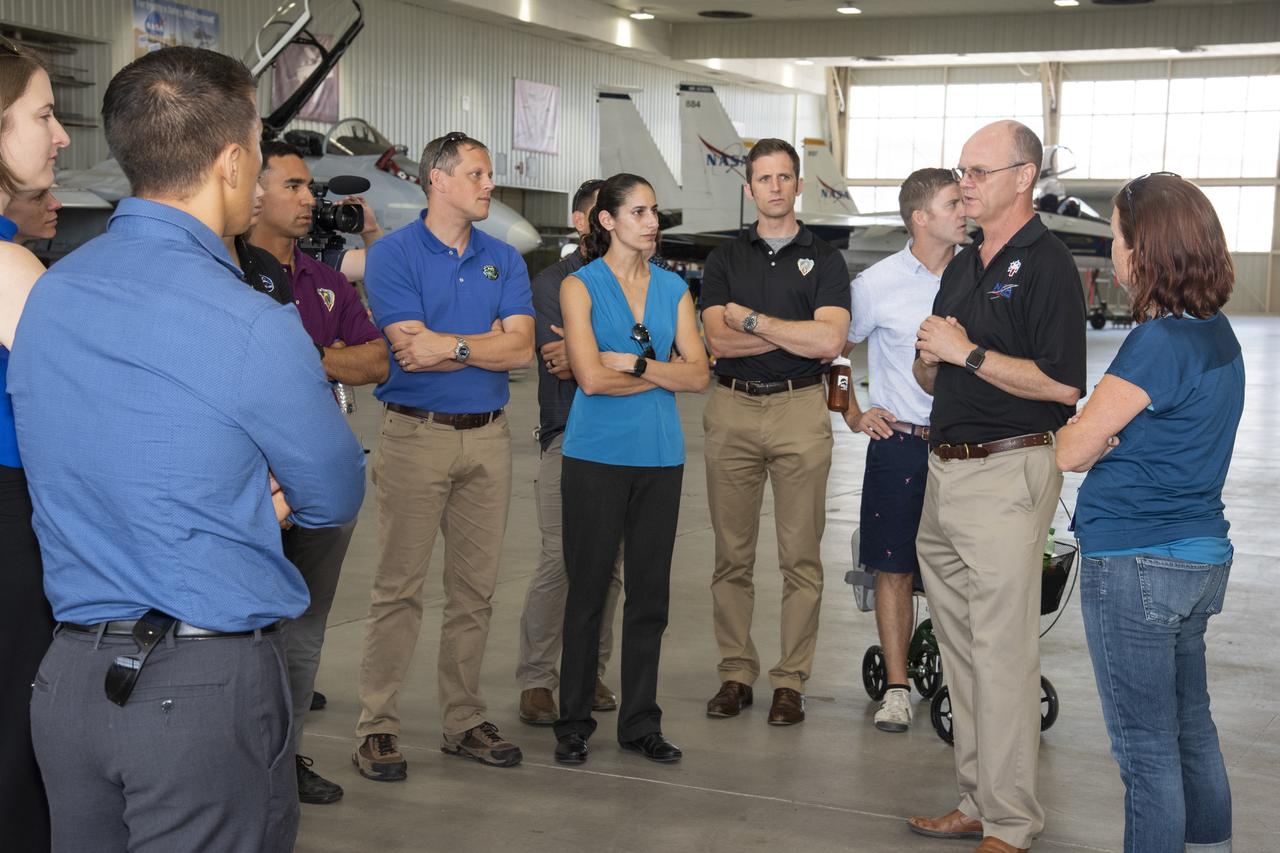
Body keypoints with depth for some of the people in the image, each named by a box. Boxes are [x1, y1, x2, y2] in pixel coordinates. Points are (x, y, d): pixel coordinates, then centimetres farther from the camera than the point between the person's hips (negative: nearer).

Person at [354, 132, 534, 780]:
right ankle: (377, 727, 5)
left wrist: (451, 346, -12)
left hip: (488, 435, 5)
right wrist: (487, 340, -6)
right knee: (398, 587, -2)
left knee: (475, 587, 9)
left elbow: (521, 349, -1)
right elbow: (411, 348, -13)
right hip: (416, 434, -4)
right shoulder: (393, 254, -2)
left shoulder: (503, 259, 12)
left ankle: (464, 720, 19)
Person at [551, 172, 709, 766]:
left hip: (660, 455, 4)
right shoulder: (580, 286, -1)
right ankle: (573, 724, 13)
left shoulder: (673, 288, 11)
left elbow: (699, 375, 2)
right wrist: (663, 374, -5)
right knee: (588, 589, 1)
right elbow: (591, 377, -13)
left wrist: (635, 364, -10)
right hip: (597, 455, -4)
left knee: (650, 592, 7)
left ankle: (640, 723, 18)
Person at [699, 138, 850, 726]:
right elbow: (718, 341, -3)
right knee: (732, 554, 5)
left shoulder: (824, 259, 6)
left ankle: (791, 681, 9)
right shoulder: (725, 259, 11)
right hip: (732, 410, 2)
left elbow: (829, 341, -10)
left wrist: (751, 320, -6)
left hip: (800, 409, -1)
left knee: (801, 556, 1)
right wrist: (796, 333, -7)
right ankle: (735, 672, 14)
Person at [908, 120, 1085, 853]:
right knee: (961, 648, 13)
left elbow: (1062, 383, -19)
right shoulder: (963, 266, 17)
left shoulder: (1047, 264, -9)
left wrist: (968, 353, -15)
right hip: (945, 469, 9)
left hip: (1008, 472, -9)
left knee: (1002, 652, -7)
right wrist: (931, 357, -1)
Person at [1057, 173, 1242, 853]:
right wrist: (1110, 441, -7)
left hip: (1138, 566, -9)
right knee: (1190, 727, 22)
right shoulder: (1217, 334, 7)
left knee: (1145, 746, 3)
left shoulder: (1157, 343, -22)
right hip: (1201, 555, 9)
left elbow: (1071, 451, -18)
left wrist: (1096, 443, 1)